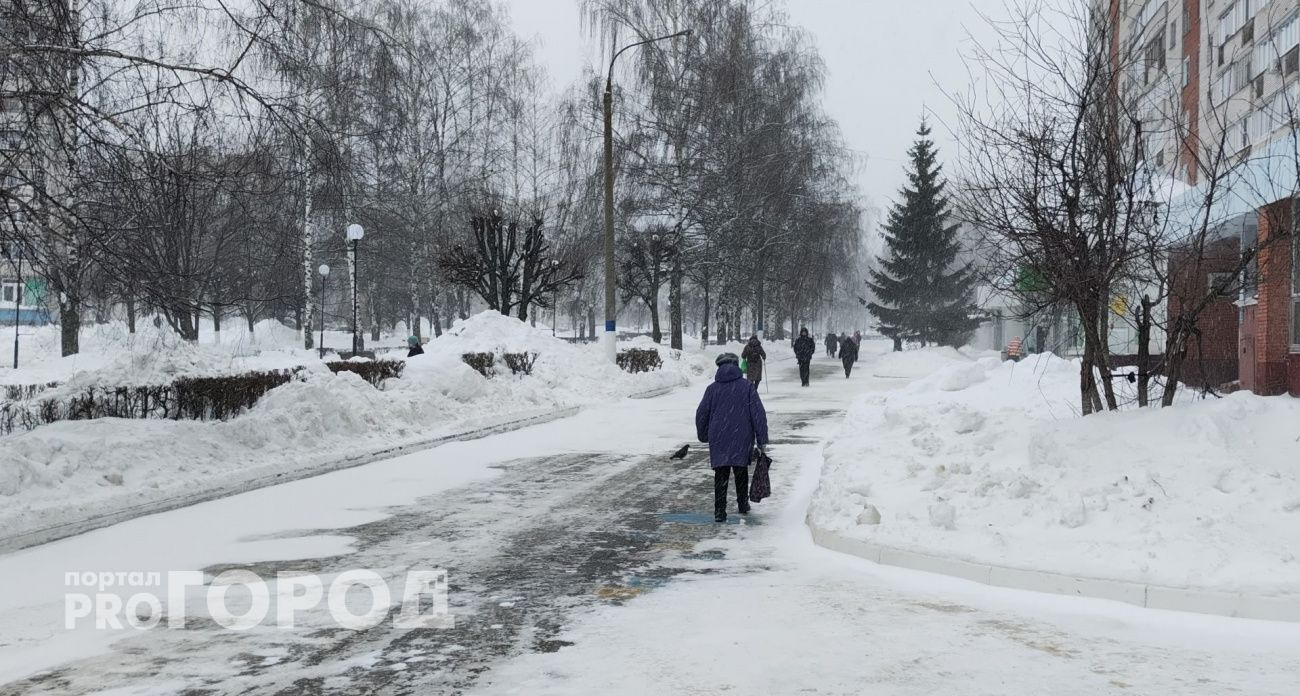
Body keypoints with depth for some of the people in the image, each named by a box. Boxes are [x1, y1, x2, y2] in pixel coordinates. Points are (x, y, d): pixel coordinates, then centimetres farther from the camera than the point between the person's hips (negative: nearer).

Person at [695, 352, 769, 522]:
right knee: (741, 473, 19)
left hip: (718, 440, 0)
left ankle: (719, 511, -3)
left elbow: (701, 414, 6)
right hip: (742, 439, 0)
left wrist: (703, 436, 23)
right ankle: (743, 505, 31)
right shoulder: (747, 386, -2)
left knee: (721, 475, 4)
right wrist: (762, 440, -2)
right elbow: (759, 414, -5)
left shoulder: (712, 389, 1)